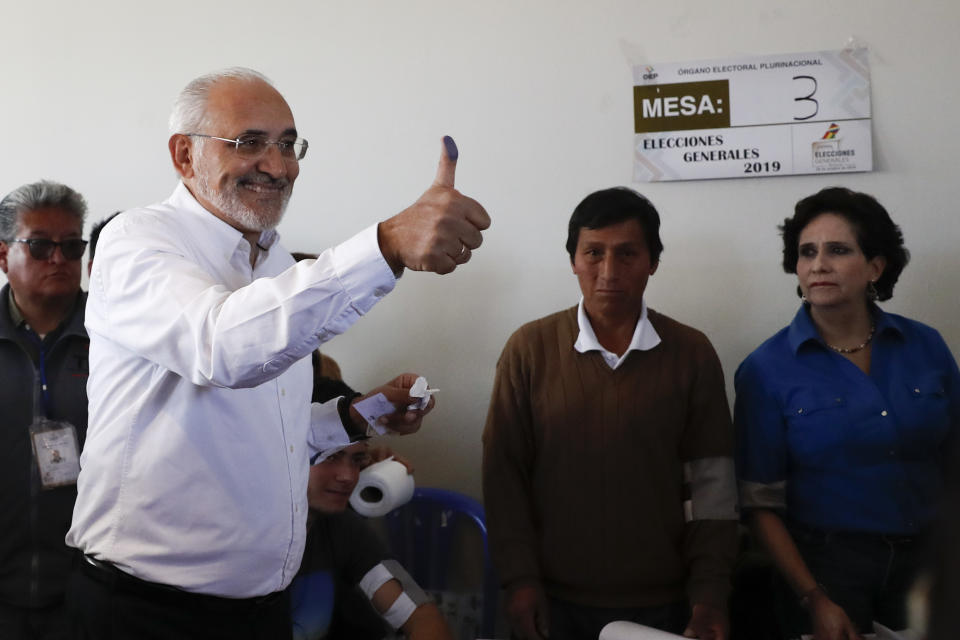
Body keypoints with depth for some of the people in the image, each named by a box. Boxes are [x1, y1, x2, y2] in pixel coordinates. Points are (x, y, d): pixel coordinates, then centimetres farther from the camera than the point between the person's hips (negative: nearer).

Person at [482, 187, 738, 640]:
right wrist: (520, 579, -6)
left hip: (661, 604, 1)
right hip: (554, 602, 0)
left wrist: (710, 595, -5)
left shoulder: (692, 354, -1)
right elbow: (504, 472, -2)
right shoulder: (529, 349, -4)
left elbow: (711, 484, 0)